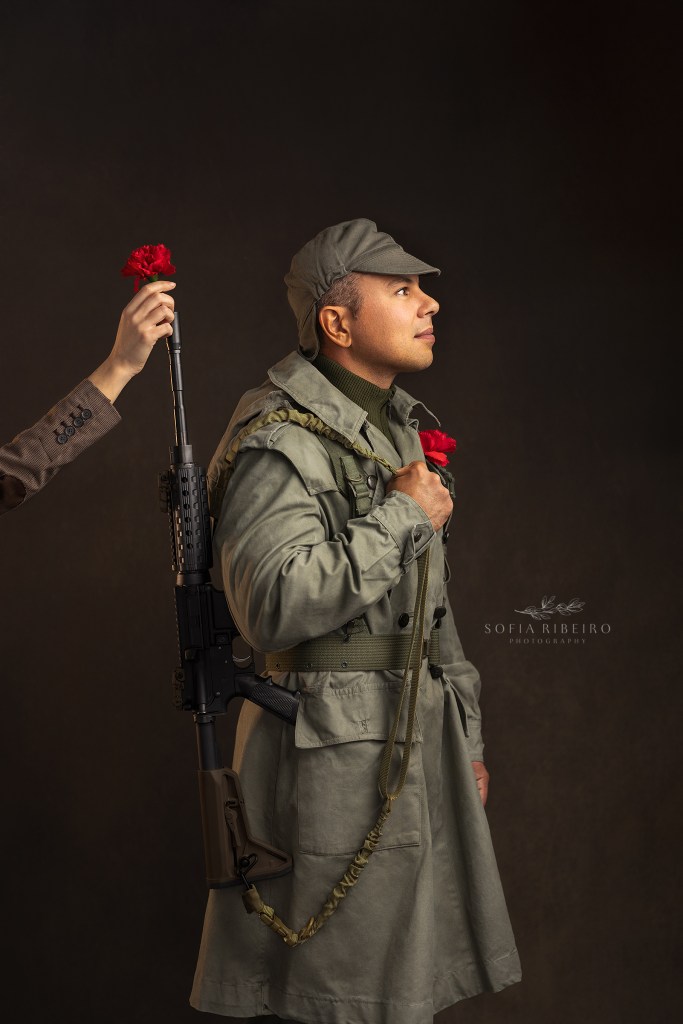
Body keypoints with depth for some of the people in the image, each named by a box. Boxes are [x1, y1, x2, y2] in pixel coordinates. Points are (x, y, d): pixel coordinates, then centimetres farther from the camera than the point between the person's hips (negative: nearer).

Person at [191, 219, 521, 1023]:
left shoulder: (398, 428, 15)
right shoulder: (279, 441, -15)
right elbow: (276, 605, -29)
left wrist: (464, 734, 22)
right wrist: (401, 518, -19)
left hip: (416, 741, 9)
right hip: (331, 751, -9)